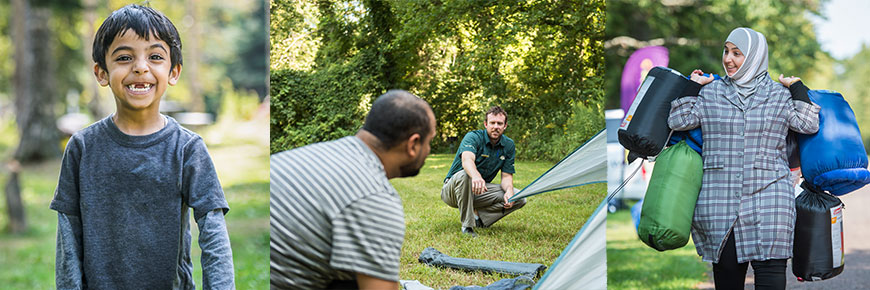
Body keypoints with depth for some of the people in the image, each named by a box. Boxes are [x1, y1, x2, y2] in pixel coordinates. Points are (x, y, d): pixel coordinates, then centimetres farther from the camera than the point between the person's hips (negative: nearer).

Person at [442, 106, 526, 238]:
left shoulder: (508, 145, -2)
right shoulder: (473, 137, -20)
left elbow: (507, 176, 0)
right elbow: (467, 159, -42)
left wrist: (509, 190, -25)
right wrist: (476, 176, -65)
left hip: (480, 192, 5)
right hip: (452, 191, -5)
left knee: (519, 198, -13)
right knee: (464, 175, -41)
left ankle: (478, 217, -7)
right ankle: (466, 226, -31)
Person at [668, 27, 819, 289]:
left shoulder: (779, 95, 8)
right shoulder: (711, 92, 10)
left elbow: (808, 125, 4)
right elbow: (678, 121, 6)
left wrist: (798, 89, 3)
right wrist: (692, 86, 7)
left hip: (768, 201, -1)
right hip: (720, 200, 1)